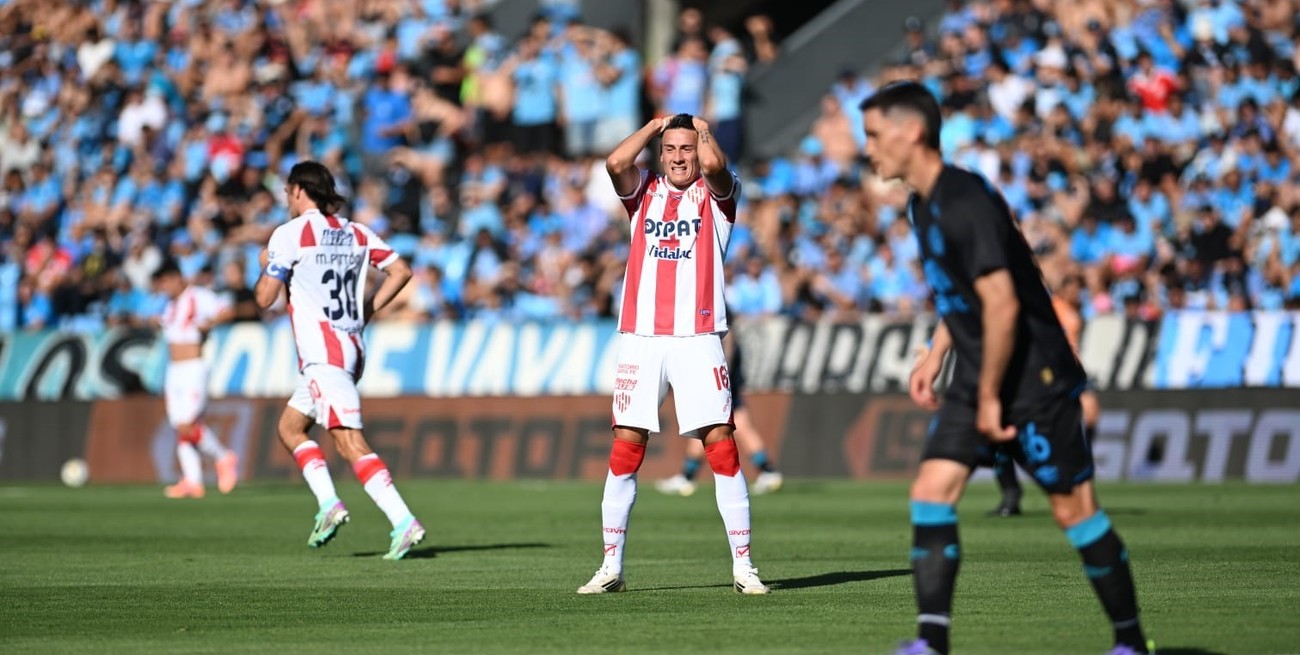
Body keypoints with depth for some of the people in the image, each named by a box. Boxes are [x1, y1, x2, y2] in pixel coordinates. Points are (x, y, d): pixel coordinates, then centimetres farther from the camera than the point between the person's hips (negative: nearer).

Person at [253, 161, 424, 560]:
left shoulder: (289, 234, -5)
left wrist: (266, 266, 14)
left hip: (323, 353, -8)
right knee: (290, 427, 18)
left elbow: (265, 298, -5)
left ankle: (404, 523, -25)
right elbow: (401, 271, 11)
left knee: (351, 444, -14)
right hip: (352, 347, 8)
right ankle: (328, 504, 2)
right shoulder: (356, 233, 13)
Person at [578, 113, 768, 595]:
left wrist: (701, 127, 4)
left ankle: (743, 564, -3)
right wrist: (656, 125, 7)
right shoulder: (644, 193, 15)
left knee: (721, 444, -7)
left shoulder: (715, 195, 8)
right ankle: (611, 565, 5)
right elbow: (616, 163, -5)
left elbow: (714, 165, -15)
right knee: (625, 448, 0)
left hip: (697, 337, -2)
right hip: (640, 335, 2)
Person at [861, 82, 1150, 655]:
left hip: (1034, 377, -9)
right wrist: (935, 355, 17)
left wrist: (990, 398, -20)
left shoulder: (966, 202, -21)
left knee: (1073, 507, -1)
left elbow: (1002, 303, -25)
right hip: (976, 377, 9)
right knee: (932, 490, -5)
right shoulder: (924, 204, 10)